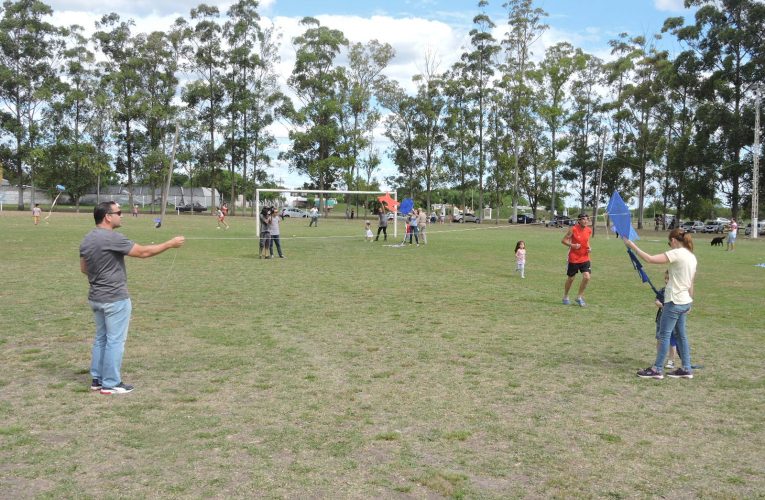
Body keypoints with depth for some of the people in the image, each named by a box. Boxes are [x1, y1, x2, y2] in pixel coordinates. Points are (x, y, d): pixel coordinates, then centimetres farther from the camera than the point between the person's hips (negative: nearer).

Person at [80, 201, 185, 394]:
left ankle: (97, 379, 25)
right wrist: (170, 244, -11)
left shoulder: (86, 240, 7)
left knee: (101, 339, 18)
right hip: (115, 299, -9)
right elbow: (143, 252, -19)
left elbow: (83, 268, 14)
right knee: (115, 341, 1)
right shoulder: (113, 238, -21)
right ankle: (110, 384, 7)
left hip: (96, 297, 9)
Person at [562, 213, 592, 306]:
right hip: (573, 258, -4)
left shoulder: (589, 230, 2)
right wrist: (572, 245, -23)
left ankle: (579, 297, 9)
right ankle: (565, 297, 29)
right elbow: (563, 240, -8)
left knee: (587, 277, -10)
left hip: (585, 258, 4)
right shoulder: (573, 229, -12)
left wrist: (589, 248, 0)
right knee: (570, 278, 8)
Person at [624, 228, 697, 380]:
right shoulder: (691, 256, 10)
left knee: (664, 334, -2)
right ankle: (686, 368, 21)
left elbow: (650, 259, -23)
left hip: (674, 302, -9)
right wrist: (689, 301, 23)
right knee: (681, 334, 16)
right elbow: (691, 283, 16)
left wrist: (632, 246, -17)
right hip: (685, 302, 9)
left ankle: (657, 369, 3)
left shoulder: (677, 253, -16)